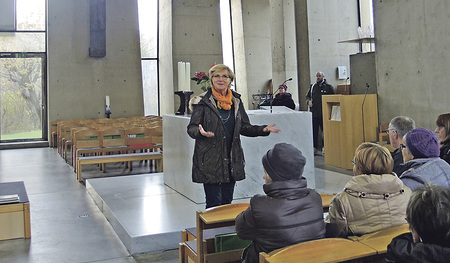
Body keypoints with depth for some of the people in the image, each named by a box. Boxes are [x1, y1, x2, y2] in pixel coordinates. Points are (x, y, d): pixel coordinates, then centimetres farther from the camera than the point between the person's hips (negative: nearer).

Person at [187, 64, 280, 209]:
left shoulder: (236, 101, 11)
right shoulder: (202, 102, -3)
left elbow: (244, 127, 14)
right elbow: (191, 128, -4)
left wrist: (263, 129, -2)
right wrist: (200, 132, -26)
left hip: (231, 160, 4)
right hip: (210, 161, -4)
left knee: (227, 201, 11)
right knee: (214, 202, -4)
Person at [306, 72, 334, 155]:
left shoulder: (328, 87, 4)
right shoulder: (312, 87, 15)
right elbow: (308, 96, 22)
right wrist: (308, 101, 1)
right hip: (314, 112, 3)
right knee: (314, 131, 4)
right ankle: (315, 148, 11)